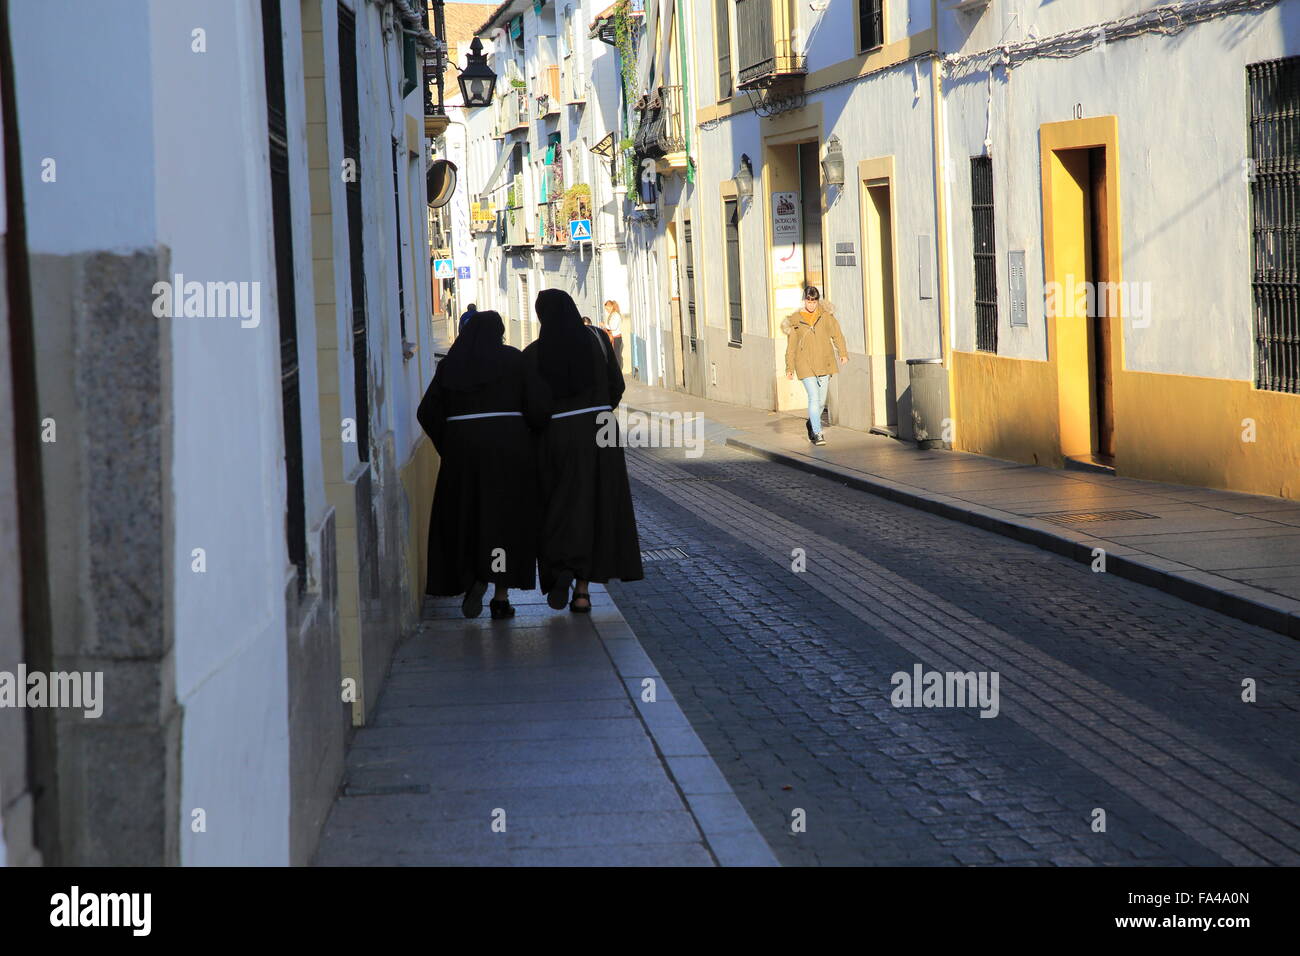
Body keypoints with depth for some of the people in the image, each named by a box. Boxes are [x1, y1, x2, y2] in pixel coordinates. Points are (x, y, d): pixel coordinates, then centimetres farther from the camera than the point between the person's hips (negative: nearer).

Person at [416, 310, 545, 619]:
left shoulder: (450, 365, 7)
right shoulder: (513, 359, 1)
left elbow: (427, 413, 1)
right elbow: (536, 408, -6)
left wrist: (448, 447, 11)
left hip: (462, 448, 1)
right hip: (509, 448, -1)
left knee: (464, 516, 15)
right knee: (506, 517, 6)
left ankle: (473, 577, -5)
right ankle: (501, 596, 4)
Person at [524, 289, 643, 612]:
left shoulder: (533, 354, -7)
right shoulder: (595, 339, -2)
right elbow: (616, 386, 3)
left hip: (556, 437, -1)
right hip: (599, 434, 2)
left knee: (559, 510, 10)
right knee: (596, 507, 9)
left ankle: (562, 569, -15)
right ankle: (583, 589, 7)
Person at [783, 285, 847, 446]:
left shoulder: (825, 315, 4)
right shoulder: (795, 320, 1)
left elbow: (837, 334, 6)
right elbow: (791, 346, 6)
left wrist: (843, 353, -5)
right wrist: (789, 368, 4)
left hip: (824, 364, 3)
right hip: (805, 365, -3)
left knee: (821, 400, 10)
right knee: (814, 398, -14)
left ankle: (812, 424, 36)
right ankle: (817, 433, -12)